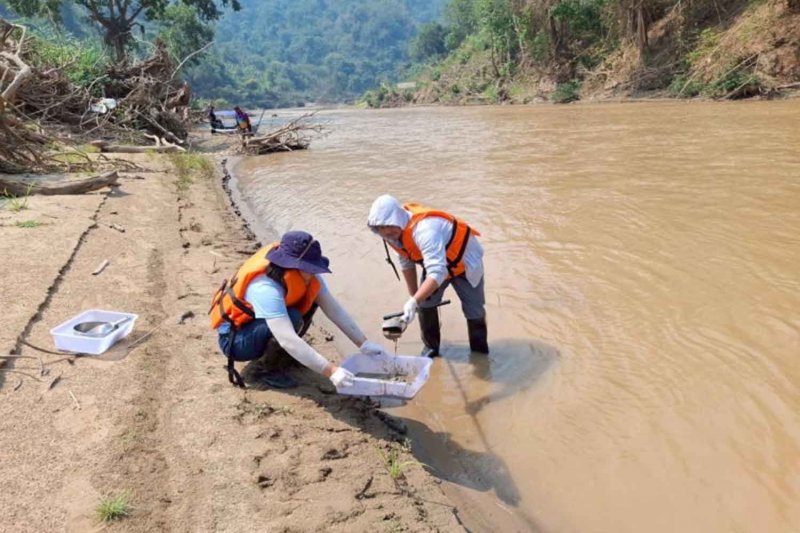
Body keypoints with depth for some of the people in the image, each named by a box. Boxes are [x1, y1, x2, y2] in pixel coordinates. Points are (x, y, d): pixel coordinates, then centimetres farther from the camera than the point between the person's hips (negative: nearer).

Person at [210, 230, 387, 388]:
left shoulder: (306, 274, -16)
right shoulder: (266, 288, -37)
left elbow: (334, 309, -12)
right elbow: (288, 340, -43)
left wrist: (363, 343, -16)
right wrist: (330, 371, -46)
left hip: (260, 323, 7)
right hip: (235, 339, -7)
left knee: (310, 299, -12)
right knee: (293, 319, -33)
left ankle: (281, 353, 4)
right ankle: (268, 367, -8)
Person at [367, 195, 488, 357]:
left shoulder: (424, 230, -44)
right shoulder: (394, 231, -16)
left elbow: (437, 273, -51)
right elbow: (406, 263, 0)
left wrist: (414, 301, -59)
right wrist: (413, 296, 5)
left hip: (464, 260, -6)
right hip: (435, 262, 7)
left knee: (474, 310, 3)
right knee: (425, 304, -3)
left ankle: (480, 353, 27)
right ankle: (431, 347, 18)